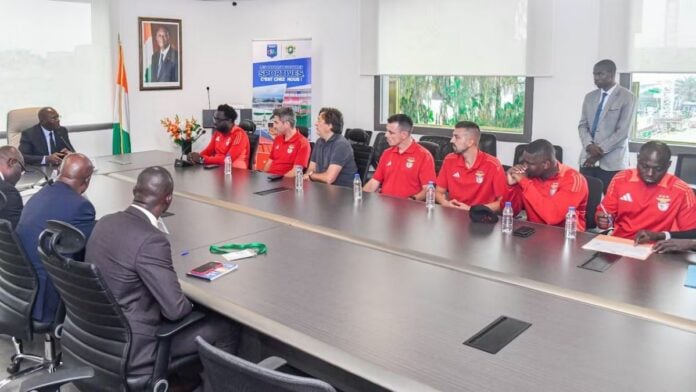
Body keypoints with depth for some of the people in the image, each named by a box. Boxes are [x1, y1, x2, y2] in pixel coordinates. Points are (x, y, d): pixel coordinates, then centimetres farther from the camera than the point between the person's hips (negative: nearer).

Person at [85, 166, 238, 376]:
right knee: (224, 330, 4)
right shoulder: (151, 240, -28)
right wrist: (190, 304, -1)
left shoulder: (105, 222, -2)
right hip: (128, 348, -9)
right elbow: (176, 309, -24)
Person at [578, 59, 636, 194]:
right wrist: (589, 145, -9)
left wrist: (600, 151, -12)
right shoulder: (590, 97, 14)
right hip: (588, 159, 5)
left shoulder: (627, 98, -3)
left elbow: (622, 131, -9)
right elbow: (582, 125, 10)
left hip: (612, 162, -4)